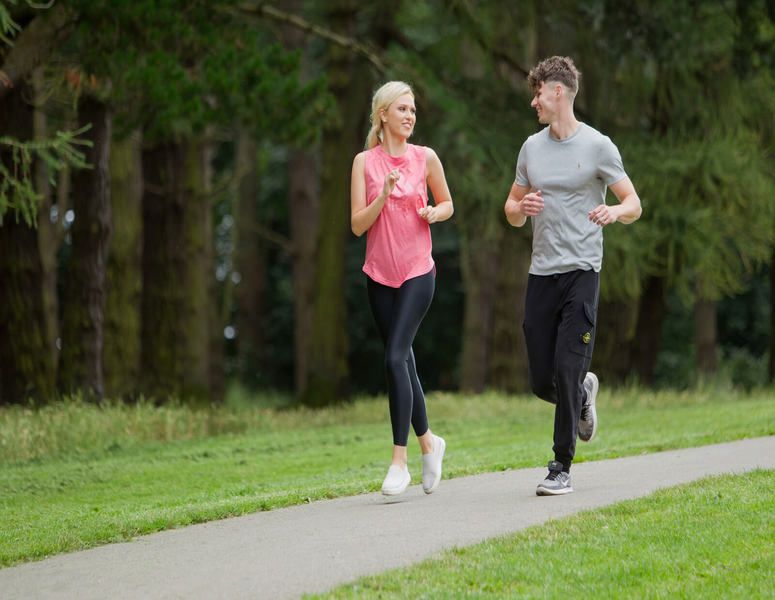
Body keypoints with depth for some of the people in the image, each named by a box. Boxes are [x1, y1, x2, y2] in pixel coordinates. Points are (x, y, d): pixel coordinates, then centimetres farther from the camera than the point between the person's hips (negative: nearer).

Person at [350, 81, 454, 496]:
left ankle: (400, 461, -13)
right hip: (380, 273, 2)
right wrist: (383, 196, -17)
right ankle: (428, 442, 29)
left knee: (396, 357, -15)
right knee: (402, 361, 9)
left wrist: (434, 213, -7)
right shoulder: (365, 162, 0)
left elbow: (447, 203, 15)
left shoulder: (425, 158, 0)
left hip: (417, 272, -2)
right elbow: (357, 225, -3)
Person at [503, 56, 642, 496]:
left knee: (568, 371, -11)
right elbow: (512, 212, 21)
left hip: (582, 272, -5)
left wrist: (614, 211, -23)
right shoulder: (532, 147, 13)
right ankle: (584, 394, 37)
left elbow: (634, 204, 1)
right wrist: (521, 208, -4)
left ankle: (562, 468, -2)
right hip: (541, 274, 5)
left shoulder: (597, 146, -2)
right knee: (542, 382, 4)